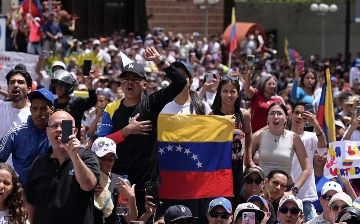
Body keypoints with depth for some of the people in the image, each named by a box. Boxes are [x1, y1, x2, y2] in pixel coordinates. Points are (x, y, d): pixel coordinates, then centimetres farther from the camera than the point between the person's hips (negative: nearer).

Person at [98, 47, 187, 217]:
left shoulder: (151, 104, 2)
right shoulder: (112, 109, 4)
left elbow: (180, 83, -8)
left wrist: (159, 61, -14)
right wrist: (127, 130, -13)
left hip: (147, 180, -1)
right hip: (118, 179, 1)